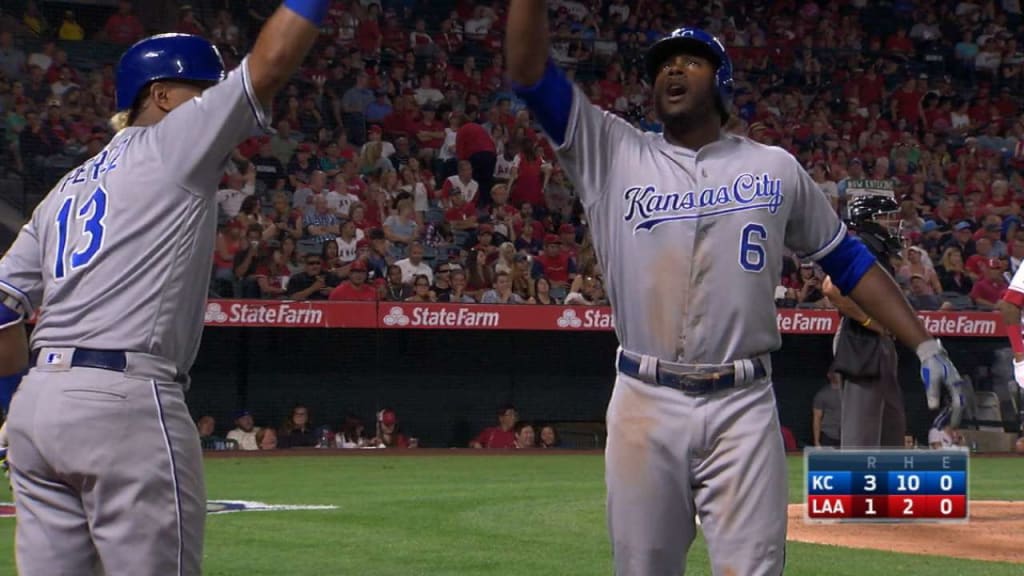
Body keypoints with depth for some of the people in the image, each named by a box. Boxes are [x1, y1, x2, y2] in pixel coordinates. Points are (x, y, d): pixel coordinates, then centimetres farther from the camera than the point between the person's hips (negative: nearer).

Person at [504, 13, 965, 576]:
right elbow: (527, 70, 0)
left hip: (742, 409, 0)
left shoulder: (774, 168, 10)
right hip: (643, 405, 1)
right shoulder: (614, 155, 8)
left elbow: (845, 258, 14)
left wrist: (925, 345, 6)